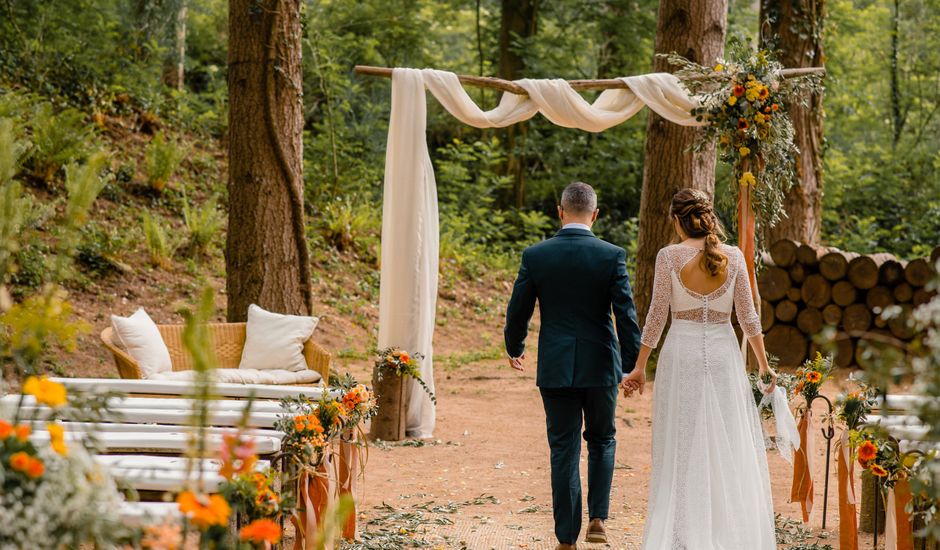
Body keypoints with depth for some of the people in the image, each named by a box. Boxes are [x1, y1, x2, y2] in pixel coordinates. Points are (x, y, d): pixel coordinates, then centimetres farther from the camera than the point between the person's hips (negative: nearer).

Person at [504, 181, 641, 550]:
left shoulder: (535, 256, -5)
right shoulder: (612, 256, -8)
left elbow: (517, 312, 1)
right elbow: (627, 315, -9)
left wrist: (515, 350, 19)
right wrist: (632, 365, -1)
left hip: (555, 368, 0)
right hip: (601, 366, 0)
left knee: (564, 451, 7)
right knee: (601, 440, 21)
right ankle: (597, 519, 10)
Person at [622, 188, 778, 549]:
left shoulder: (669, 256, -6)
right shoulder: (733, 257, 0)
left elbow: (657, 316, -4)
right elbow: (748, 317, 2)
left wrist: (639, 367, 4)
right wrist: (764, 366, 12)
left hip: (681, 353, -1)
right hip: (723, 353, 1)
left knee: (682, 449, 6)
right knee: (731, 446, 8)